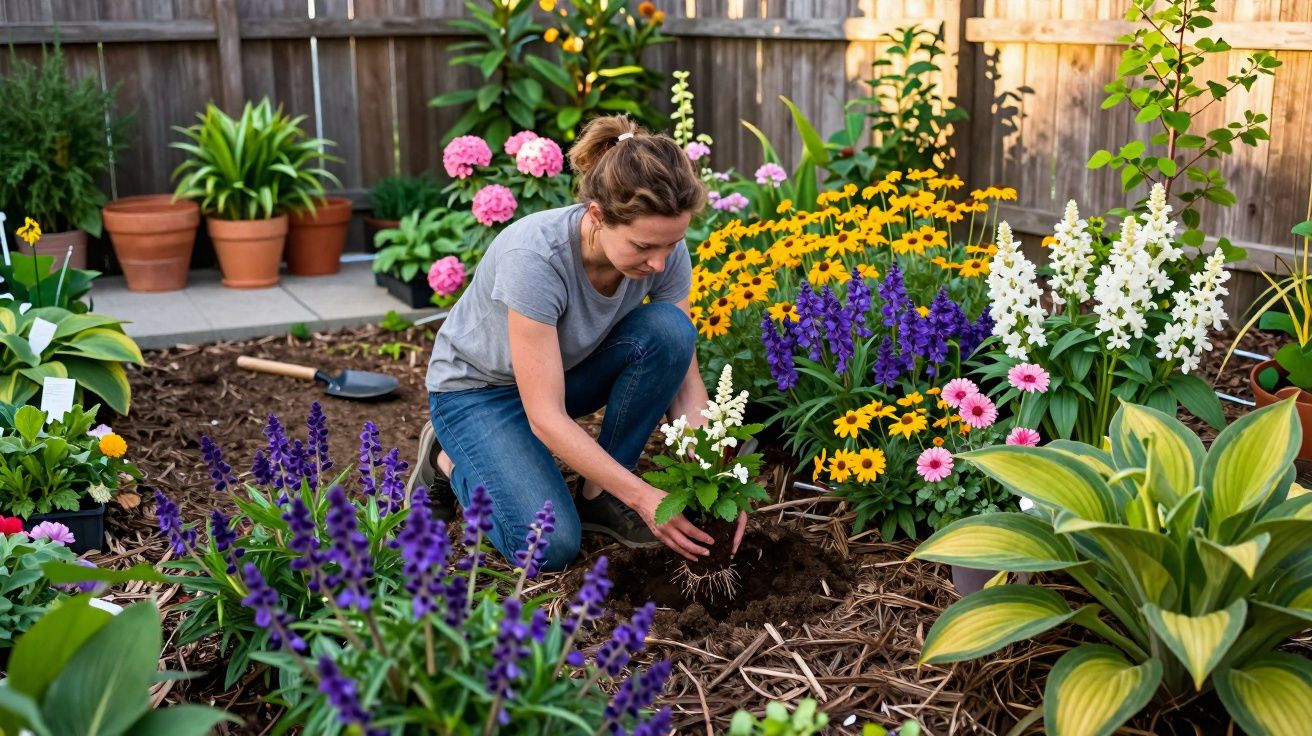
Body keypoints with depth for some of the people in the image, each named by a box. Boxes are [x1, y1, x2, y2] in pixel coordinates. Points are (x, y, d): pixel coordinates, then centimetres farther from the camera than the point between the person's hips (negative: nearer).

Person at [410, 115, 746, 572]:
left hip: (569, 370, 5)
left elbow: (685, 379, -12)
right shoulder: (535, 257, -38)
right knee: (551, 546, -24)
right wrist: (643, 497, -33)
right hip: (479, 387, -5)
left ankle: (601, 495, -7)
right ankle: (451, 459, 6)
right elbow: (546, 416, -33)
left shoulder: (664, 249, -22)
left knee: (669, 330, -25)